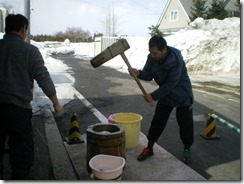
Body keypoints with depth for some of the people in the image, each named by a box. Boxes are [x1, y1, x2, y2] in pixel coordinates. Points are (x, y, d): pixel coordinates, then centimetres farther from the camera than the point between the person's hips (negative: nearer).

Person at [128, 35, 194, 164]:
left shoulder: (176, 60, -32)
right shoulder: (152, 57, -13)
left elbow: (171, 84, -30)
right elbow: (148, 74, -8)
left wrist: (153, 96, -28)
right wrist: (138, 73, -31)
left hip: (182, 96, -5)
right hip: (165, 95, 5)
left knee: (185, 124, 5)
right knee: (157, 122, 7)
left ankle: (187, 149, 28)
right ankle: (149, 148, 20)